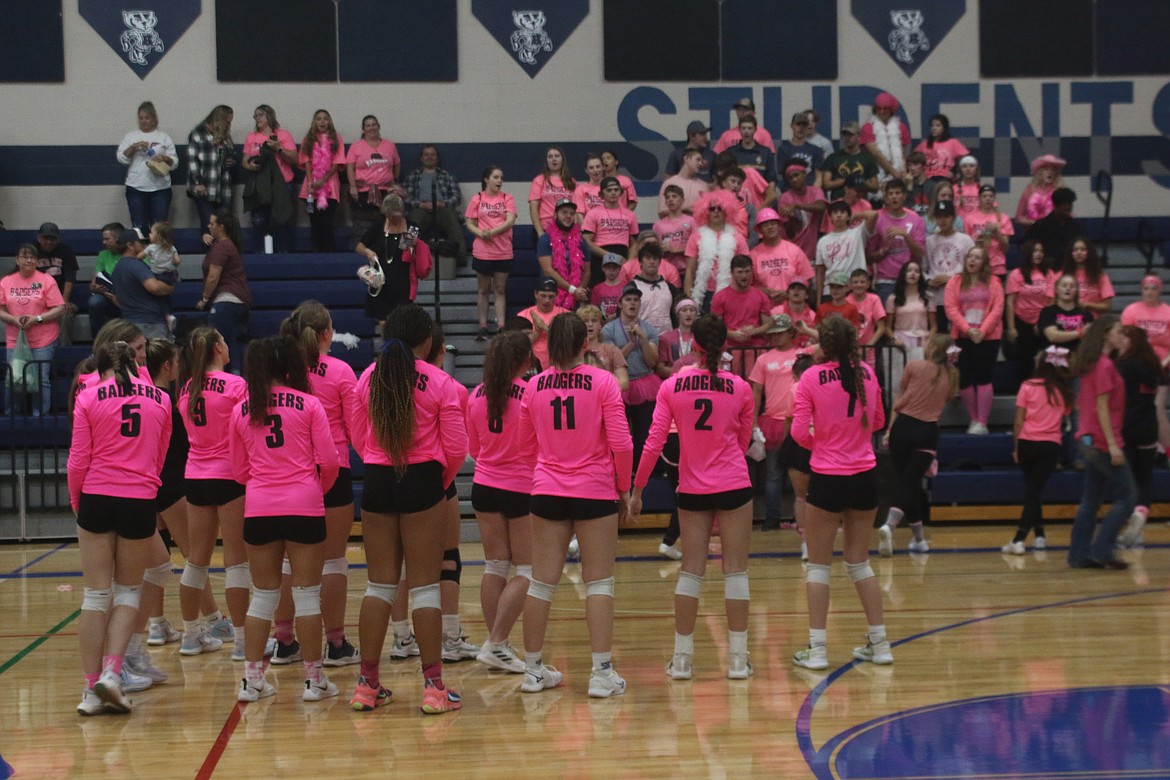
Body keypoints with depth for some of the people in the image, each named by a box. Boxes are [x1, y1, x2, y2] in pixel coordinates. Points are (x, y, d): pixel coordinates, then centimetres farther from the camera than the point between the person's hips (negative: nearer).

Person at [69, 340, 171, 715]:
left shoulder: (89, 397, 0)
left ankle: (92, 688, 7)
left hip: (97, 498, -1)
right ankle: (111, 673, -2)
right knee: (128, 590, 15)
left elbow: (78, 459, -2)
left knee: (96, 594, 6)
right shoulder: (158, 399, 9)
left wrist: (76, 501, 12)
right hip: (140, 501, 1)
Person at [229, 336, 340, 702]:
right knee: (307, 592, 4)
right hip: (303, 506, -3)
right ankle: (313, 679, 7)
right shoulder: (309, 404, -2)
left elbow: (239, 470, 11)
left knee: (263, 594, 12)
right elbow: (328, 460, -4)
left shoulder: (241, 411, 7)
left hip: (258, 507, 3)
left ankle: (252, 678, 13)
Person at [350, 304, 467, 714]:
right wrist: (441, 480, 12)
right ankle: (433, 687, 2)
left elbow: (358, 438, 7)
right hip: (422, 484, -3)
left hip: (377, 481, 3)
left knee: (380, 584, 11)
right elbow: (456, 447, -6)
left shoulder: (369, 378, 2)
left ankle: (367, 684, 12)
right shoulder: (439, 382, -8)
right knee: (425, 586, 2)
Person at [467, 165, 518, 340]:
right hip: (482, 252, 0)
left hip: (503, 252, 0)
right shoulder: (477, 199, 2)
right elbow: (470, 223, 3)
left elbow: (510, 220, -9)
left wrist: (492, 232, -20)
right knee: (484, 290, 7)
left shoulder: (507, 198, 2)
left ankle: (500, 326, 5)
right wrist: (480, 233, -16)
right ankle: (483, 327, 12)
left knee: (500, 290, 4)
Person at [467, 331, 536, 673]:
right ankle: (496, 643, -5)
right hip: (522, 488, -5)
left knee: (495, 566, 11)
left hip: (484, 486, 5)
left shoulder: (477, 395, 1)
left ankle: (495, 642, 13)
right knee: (526, 571, 2)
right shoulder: (531, 393, -15)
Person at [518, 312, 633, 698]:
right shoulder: (603, 381, -7)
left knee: (542, 581, 9)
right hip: (595, 492, -3)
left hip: (547, 492, 3)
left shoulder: (534, 385, 2)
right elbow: (621, 444, -9)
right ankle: (602, 673, 1)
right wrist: (624, 489, 2)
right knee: (598, 582, 4)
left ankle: (533, 670, 16)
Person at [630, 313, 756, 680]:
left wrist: (636, 489, 1)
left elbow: (654, 442, -6)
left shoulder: (671, 387, -4)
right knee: (735, 570, 4)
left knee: (691, 571, 7)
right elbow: (743, 443, 9)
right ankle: (738, 658, 5)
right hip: (734, 486, -1)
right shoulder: (740, 388, -3)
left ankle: (682, 657, 8)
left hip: (692, 489, 1)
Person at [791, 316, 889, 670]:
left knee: (819, 565, 7)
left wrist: (818, 441, 7)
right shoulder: (866, 373, 1)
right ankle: (879, 643, 18)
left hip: (827, 480, -4)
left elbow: (799, 432, -13)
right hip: (864, 477, 4)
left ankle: (816, 648, 5)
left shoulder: (811, 377, -10)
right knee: (860, 562, 17)